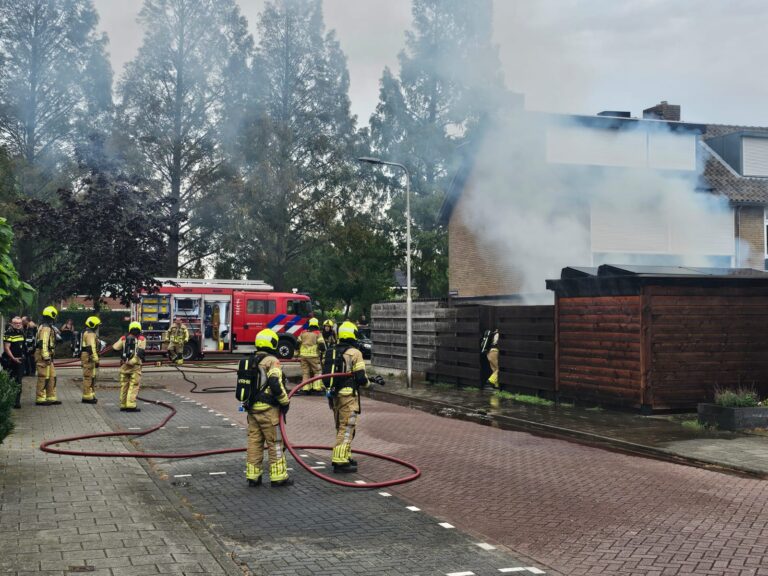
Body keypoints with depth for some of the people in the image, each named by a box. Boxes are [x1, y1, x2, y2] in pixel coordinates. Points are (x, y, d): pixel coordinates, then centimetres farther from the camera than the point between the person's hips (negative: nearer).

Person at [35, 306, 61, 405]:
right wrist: (46, 356, -24)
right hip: (44, 356, -11)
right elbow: (43, 343, -22)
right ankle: (40, 399, -3)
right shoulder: (46, 328, -15)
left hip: (47, 356, 11)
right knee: (43, 377, -7)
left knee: (52, 377, 12)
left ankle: (51, 397, 17)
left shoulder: (48, 327, 19)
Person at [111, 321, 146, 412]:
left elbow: (115, 348, 5)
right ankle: (131, 405, -14)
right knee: (134, 386, -5)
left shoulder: (123, 339, 10)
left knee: (124, 386, 11)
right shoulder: (141, 339, 3)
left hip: (124, 365, 4)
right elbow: (141, 351, -9)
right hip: (135, 366, -4)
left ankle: (123, 405, 15)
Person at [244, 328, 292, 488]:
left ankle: (253, 476, 15)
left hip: (252, 408, 8)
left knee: (254, 442, 11)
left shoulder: (251, 362, 14)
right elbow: (275, 384, -23)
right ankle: (278, 477, 6)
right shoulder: (271, 361, -13)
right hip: (268, 409, -8)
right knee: (275, 443, 1)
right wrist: (285, 402, -12)